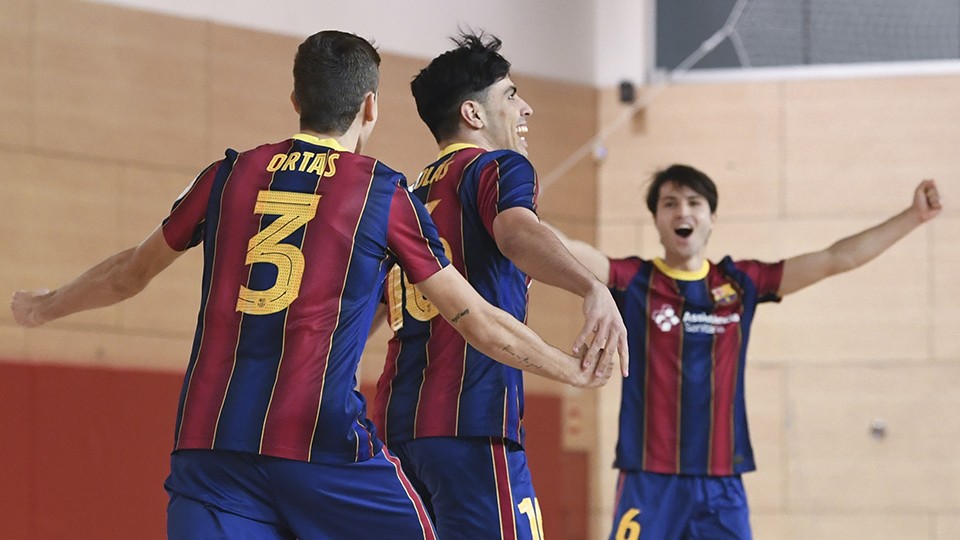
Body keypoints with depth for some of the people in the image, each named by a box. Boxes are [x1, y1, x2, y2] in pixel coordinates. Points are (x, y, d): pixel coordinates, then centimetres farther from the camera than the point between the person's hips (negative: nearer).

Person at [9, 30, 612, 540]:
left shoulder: (230, 176, 14)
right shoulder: (385, 193, 5)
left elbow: (130, 272, 27)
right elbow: (478, 321, 11)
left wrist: (45, 307, 46)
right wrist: (573, 369, 26)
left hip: (208, 440, 3)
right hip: (323, 440, -3)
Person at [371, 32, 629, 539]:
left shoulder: (412, 194, 23)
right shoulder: (498, 167, 0)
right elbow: (516, 232, -24)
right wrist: (594, 289, -42)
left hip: (398, 421, 8)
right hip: (470, 421, -8)